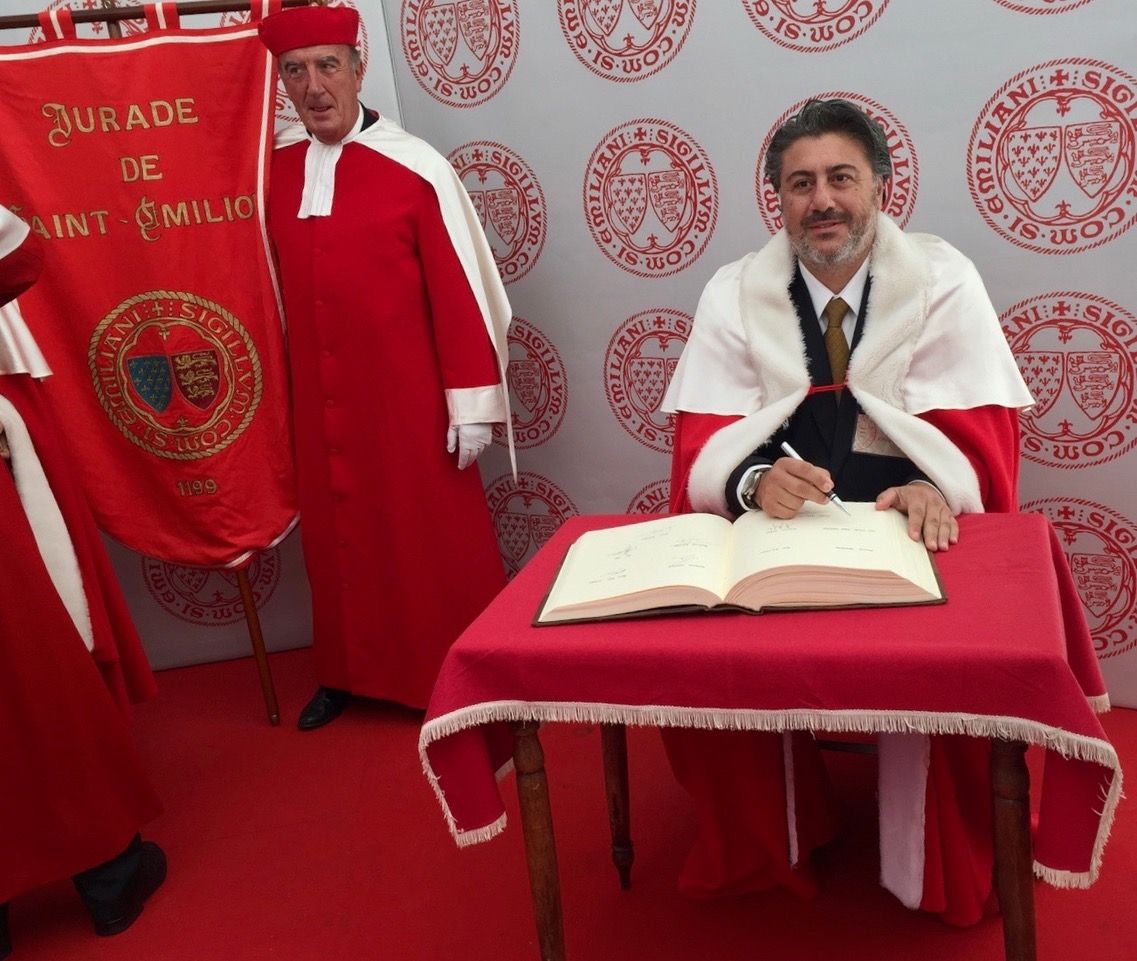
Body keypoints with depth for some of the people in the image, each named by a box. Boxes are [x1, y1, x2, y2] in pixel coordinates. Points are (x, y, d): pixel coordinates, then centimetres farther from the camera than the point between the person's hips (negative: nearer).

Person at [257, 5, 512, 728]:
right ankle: (350, 671, 33)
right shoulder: (275, 169, 3)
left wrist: (471, 403, -10)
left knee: (436, 539, 6)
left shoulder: (417, 167, -10)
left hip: (408, 397, -4)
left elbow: (460, 290, -10)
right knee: (337, 537, 15)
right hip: (319, 401, 4)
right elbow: (277, 290, 9)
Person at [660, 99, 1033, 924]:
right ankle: (758, 847, 5)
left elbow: (973, 428, -7)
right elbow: (705, 442, -6)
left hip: (909, 529, 0)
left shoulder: (942, 280, 0)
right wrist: (754, 479, -30)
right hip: (770, 527, 1)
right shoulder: (736, 293, 2)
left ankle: (942, 870, 4)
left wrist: (936, 490, -31)